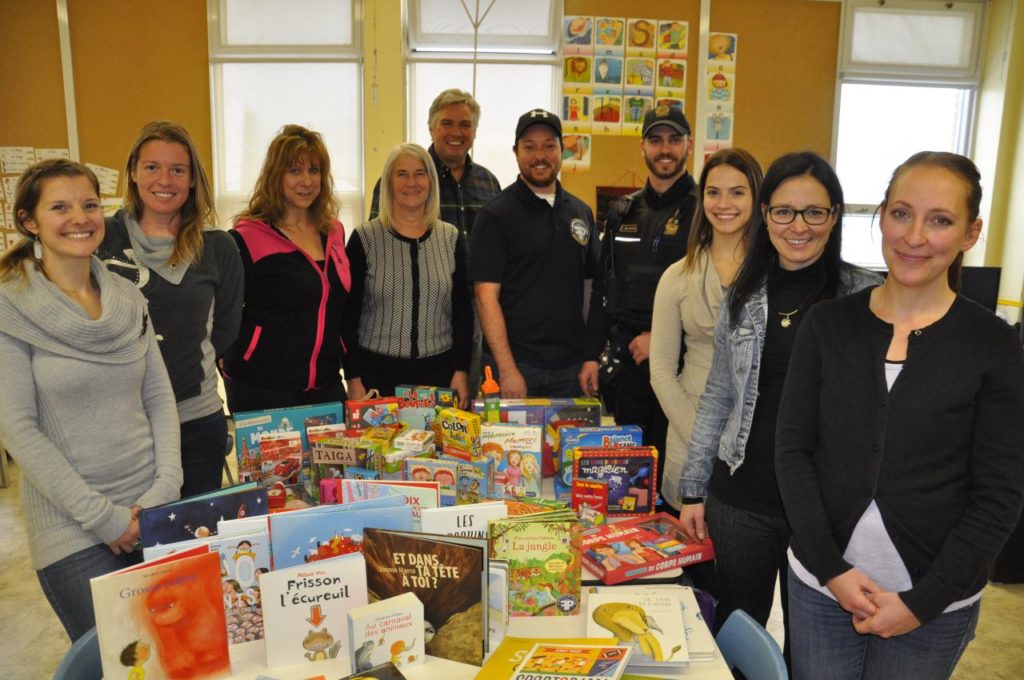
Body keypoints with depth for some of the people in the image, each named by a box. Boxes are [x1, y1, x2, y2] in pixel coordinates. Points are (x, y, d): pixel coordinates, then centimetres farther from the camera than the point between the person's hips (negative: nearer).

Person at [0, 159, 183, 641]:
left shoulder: (128, 298, 4)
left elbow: (160, 397, 6)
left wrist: (166, 489, -5)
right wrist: (104, 516, -13)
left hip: (152, 512, 4)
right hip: (72, 530, -4)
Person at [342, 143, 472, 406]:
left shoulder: (452, 238, 5)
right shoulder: (364, 239, -1)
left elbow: (462, 311, 7)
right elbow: (348, 313, 0)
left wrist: (462, 371, 0)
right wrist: (353, 378, -5)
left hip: (439, 373, 2)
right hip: (378, 373, -2)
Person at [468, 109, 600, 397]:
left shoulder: (581, 211, 10)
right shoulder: (495, 215, -6)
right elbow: (486, 297, -11)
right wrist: (507, 369, -16)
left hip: (570, 365, 5)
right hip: (515, 364, -4)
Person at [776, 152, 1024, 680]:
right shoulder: (828, 324, -3)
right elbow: (793, 449, -3)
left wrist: (923, 601, -9)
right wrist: (830, 568, -10)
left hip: (933, 602, -1)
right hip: (821, 584, 1)